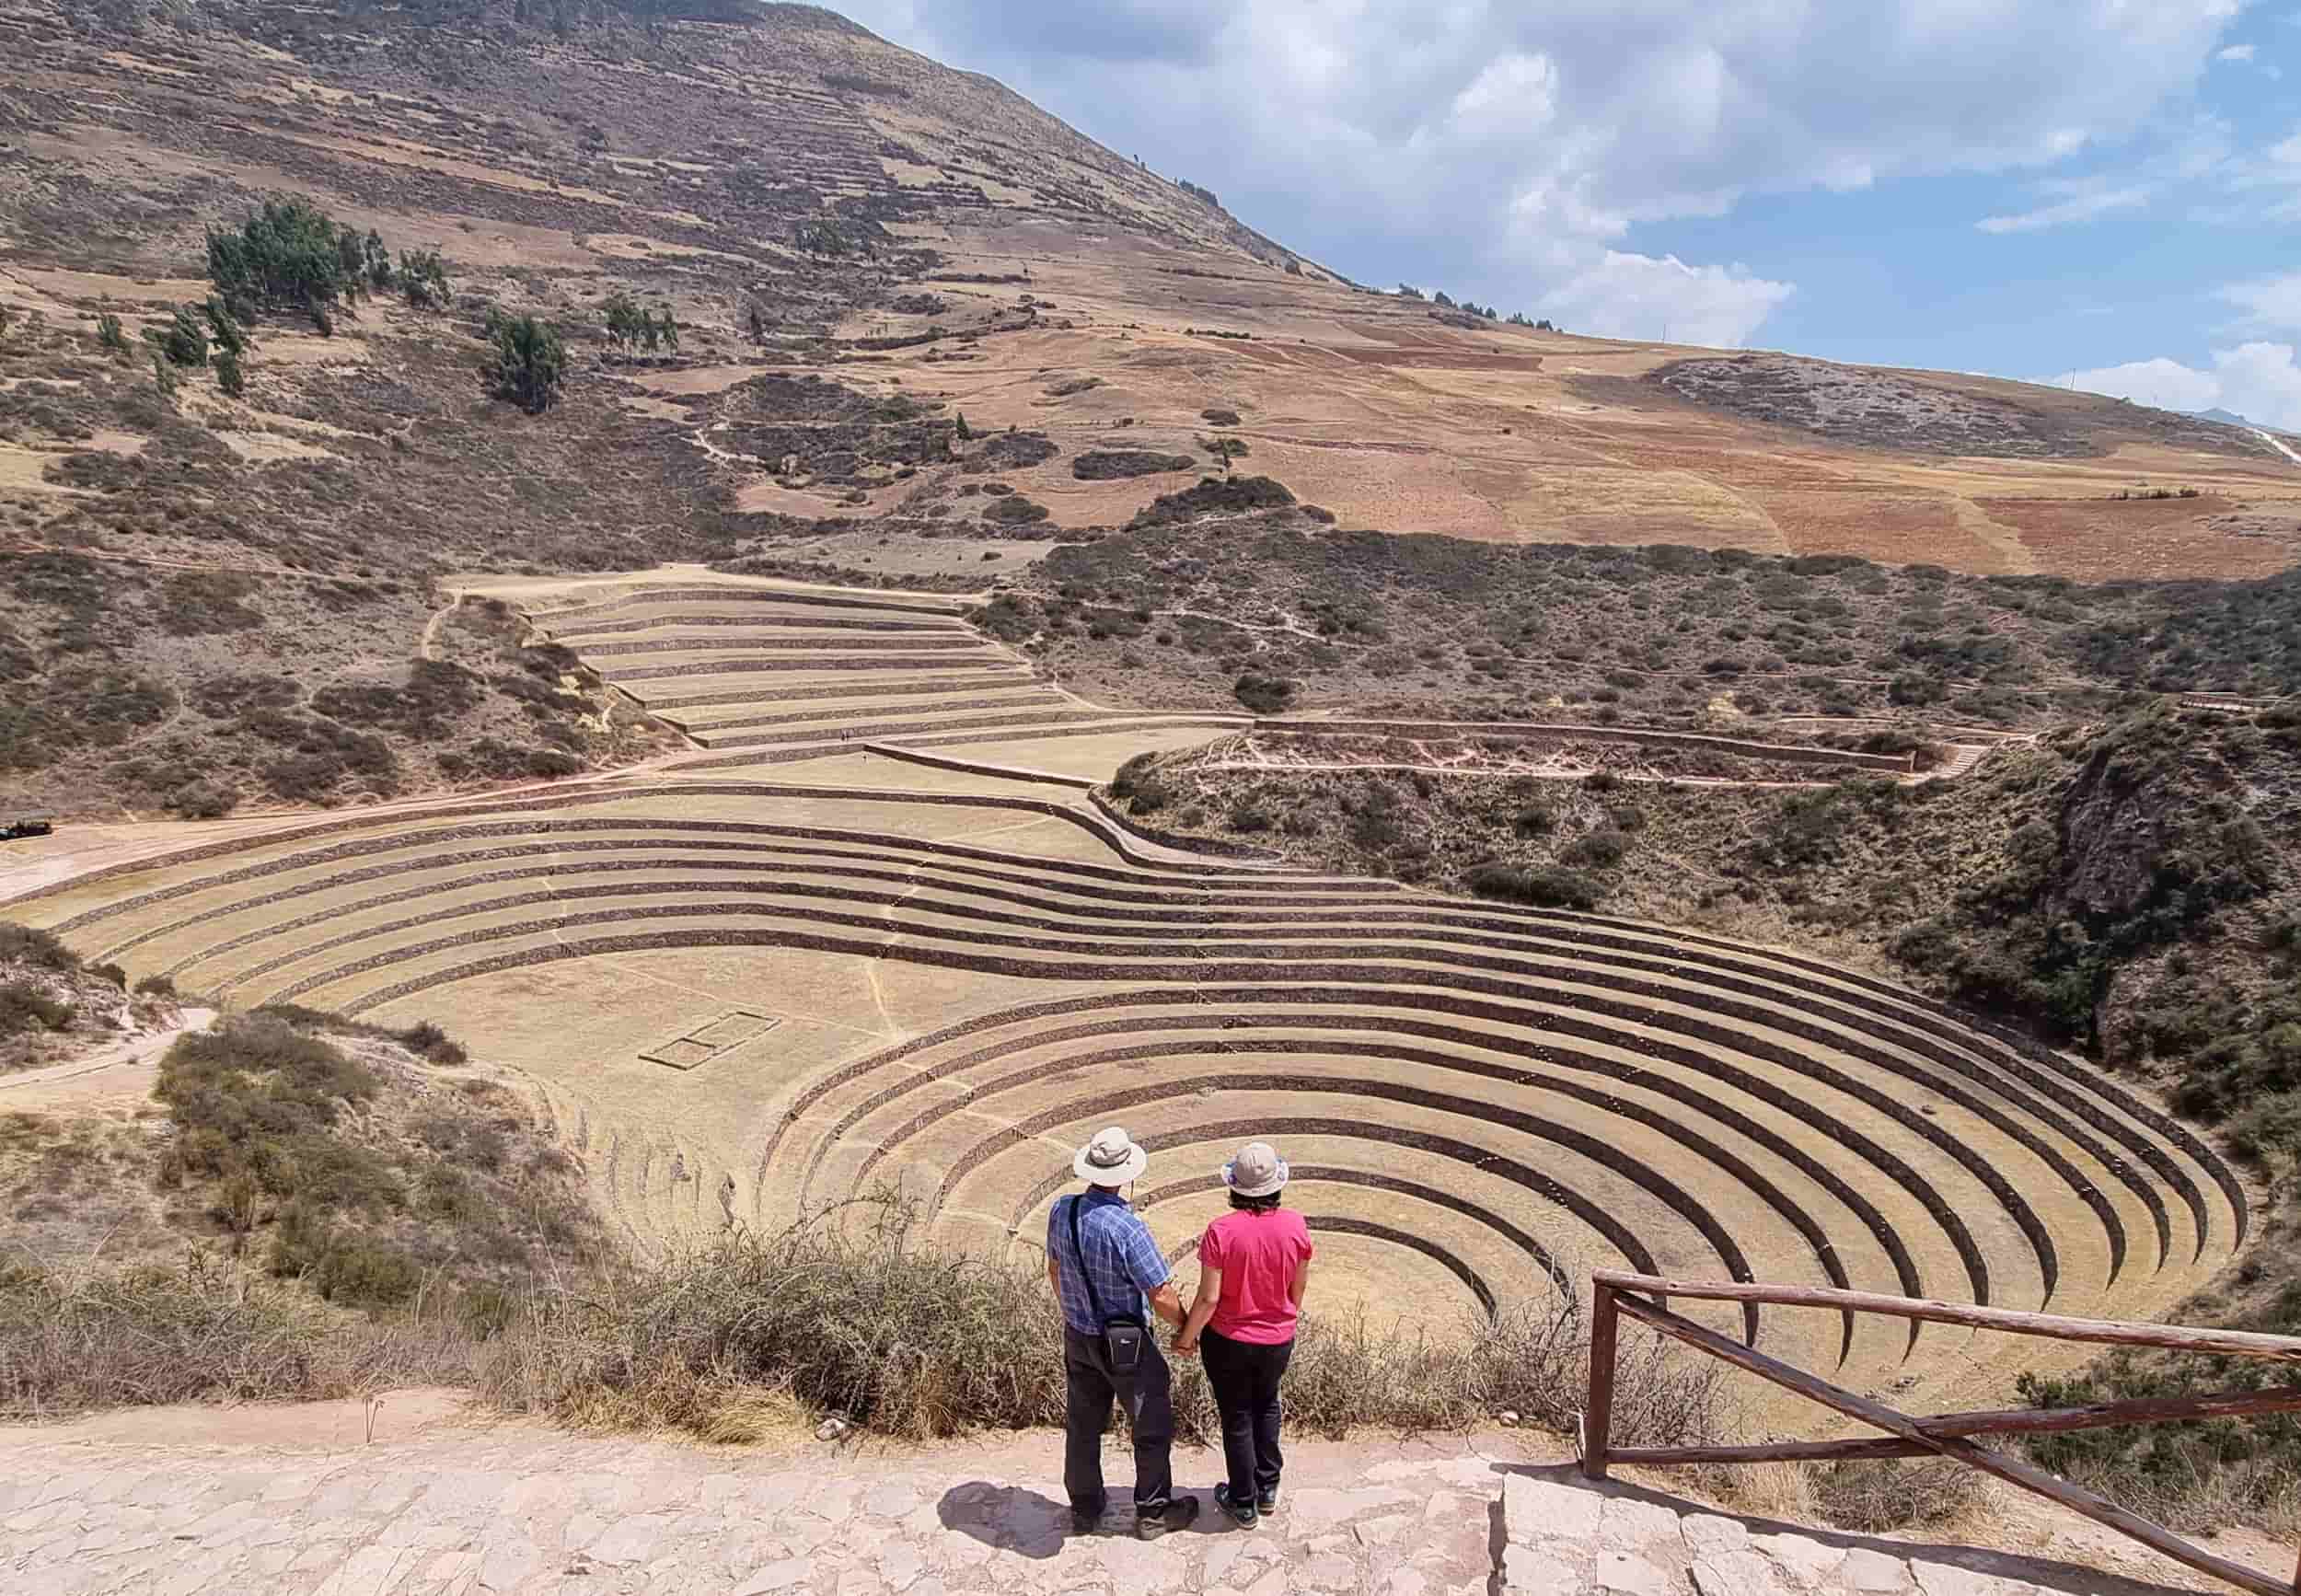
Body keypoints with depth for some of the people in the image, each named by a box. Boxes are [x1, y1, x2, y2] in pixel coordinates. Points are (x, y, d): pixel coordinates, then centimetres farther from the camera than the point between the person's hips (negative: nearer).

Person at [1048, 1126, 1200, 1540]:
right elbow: (1161, 1296, -24)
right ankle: (1153, 1512, 29)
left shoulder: (1061, 1211, -11)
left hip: (1078, 1338, 6)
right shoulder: (1127, 1229, -31)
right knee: (1153, 1428, 15)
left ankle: (1084, 1510, 36)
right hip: (1127, 1345, -6)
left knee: (1083, 1425, 21)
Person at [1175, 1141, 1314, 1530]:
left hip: (1228, 1341, -3)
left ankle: (1243, 1504, 31)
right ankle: (1267, 1487, 40)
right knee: (1266, 1406, 29)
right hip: (1278, 1341, 3)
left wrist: (1187, 1337, -3)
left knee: (1237, 1419, 17)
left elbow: (1208, 1298, -20)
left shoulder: (1221, 1232, -25)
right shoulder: (1295, 1226, -15)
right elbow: (1298, 1288, -2)